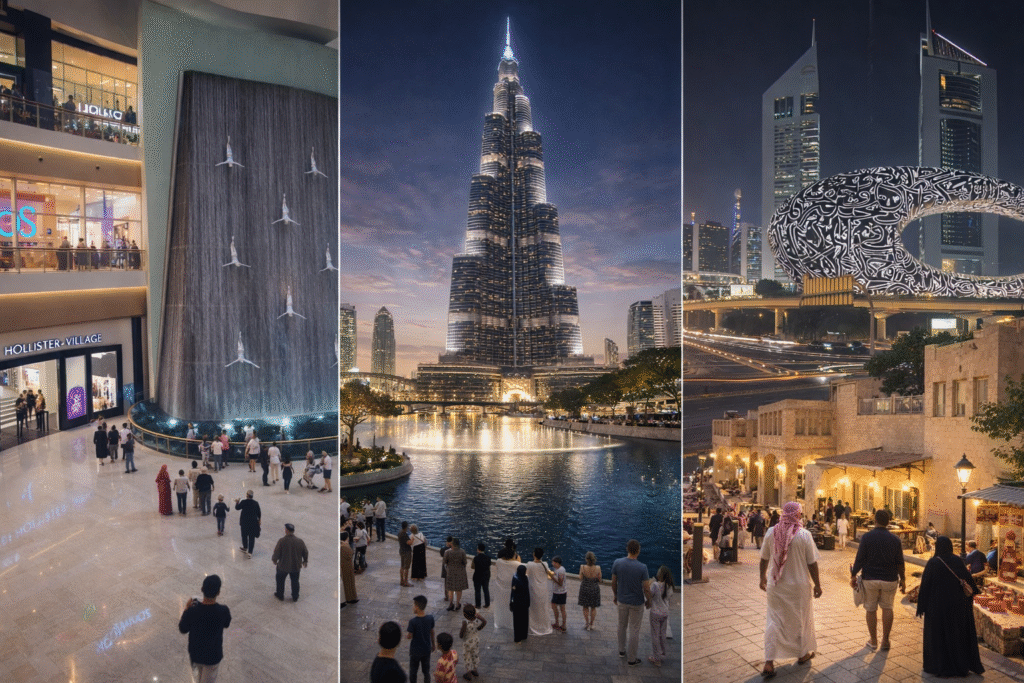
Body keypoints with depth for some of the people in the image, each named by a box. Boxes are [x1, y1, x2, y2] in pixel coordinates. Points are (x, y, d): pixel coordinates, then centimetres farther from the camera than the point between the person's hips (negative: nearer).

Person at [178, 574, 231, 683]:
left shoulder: (191, 612, -29)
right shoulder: (223, 611, -28)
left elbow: (183, 629, -9)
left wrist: (186, 608, 0)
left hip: (195, 654, 1)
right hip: (213, 656, -1)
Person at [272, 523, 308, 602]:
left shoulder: (281, 541, -24)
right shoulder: (300, 541, -14)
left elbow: (276, 553, -16)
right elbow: (305, 553, -3)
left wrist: (274, 559, 6)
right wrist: (305, 561, 16)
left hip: (283, 566, -2)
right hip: (296, 566, 2)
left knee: (280, 580, 25)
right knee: (295, 581, 22)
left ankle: (280, 595, 41)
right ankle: (295, 597, 34)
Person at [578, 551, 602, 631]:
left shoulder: (583, 567, -18)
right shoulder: (598, 568, -15)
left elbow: (581, 579, -7)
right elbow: (599, 580, -5)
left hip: (585, 589, -1)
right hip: (595, 589, 1)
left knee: (585, 607, 16)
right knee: (593, 608, 17)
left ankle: (587, 624, 20)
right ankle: (591, 624, 24)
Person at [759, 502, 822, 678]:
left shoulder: (771, 532, -6)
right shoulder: (804, 535, -15)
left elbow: (764, 559, 4)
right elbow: (812, 564, -10)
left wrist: (763, 577, 19)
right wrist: (817, 585, 3)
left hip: (775, 585, 2)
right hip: (799, 585, -2)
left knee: (773, 622, 7)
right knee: (801, 619, 19)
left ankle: (769, 663, 2)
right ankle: (803, 653, 38)